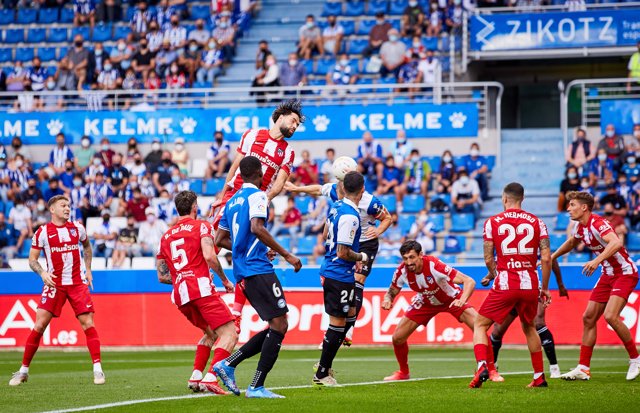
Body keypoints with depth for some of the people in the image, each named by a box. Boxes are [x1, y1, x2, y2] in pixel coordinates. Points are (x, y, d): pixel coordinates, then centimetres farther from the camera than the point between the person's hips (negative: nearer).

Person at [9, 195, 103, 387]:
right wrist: (42, 273, -16)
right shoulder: (42, 232, -2)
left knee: (88, 323, -8)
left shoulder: (77, 228, 7)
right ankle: (23, 370, 4)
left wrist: (88, 269, 16)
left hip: (78, 283, 2)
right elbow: (32, 259, 2)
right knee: (39, 325, -7)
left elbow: (87, 246, 26)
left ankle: (98, 369, -4)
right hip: (54, 284, -2)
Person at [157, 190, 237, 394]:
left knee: (211, 333, 26)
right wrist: (225, 280, 0)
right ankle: (210, 378, -27)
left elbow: (162, 276, 20)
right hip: (201, 288, -7)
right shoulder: (201, 226, 5)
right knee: (229, 334, -9)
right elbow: (209, 257, -12)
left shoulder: (166, 236, 22)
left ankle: (196, 377, 15)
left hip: (180, 296, 7)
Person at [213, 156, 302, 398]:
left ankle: (228, 364, 5)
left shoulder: (232, 201, 20)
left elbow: (220, 240, 24)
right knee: (279, 325, -9)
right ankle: (257, 386, -14)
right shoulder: (257, 196, -5)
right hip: (258, 269, -9)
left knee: (275, 327, 12)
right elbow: (257, 228, -21)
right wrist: (286, 255, -19)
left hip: (243, 273, 9)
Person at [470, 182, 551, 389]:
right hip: (530, 285, 3)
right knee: (529, 327, 24)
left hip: (504, 285, -3)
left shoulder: (492, 222, 1)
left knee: (480, 324, 9)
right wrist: (545, 288, 10)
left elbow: (488, 259, 0)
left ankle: (482, 366, -15)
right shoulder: (536, 222, 5)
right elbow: (546, 258, 0)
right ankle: (539, 377, 24)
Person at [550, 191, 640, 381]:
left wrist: (597, 260, -51)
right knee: (589, 317, 4)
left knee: (610, 316, -23)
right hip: (608, 274, 9)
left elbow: (616, 243, -42)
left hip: (625, 273, -9)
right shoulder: (580, 227, 5)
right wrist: (553, 256, 25)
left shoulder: (597, 223, -23)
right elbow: (571, 242, 30)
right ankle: (583, 369, 8)